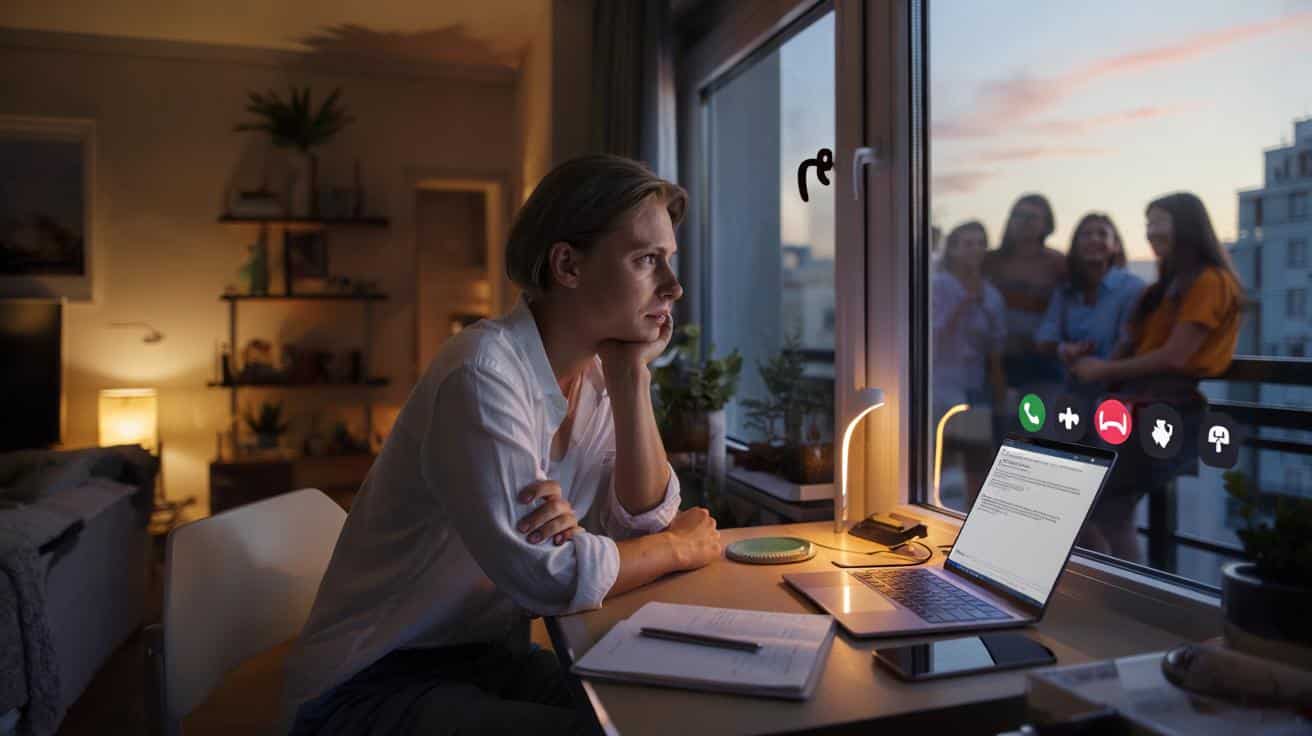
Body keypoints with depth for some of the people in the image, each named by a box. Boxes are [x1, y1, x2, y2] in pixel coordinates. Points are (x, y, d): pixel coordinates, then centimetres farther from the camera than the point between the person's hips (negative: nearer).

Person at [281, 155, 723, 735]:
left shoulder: (595, 371, 1)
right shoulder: (484, 373, -24)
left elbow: (645, 520, -4)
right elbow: (550, 578, -29)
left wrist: (633, 375, -13)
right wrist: (682, 546, -12)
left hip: (491, 658, 7)